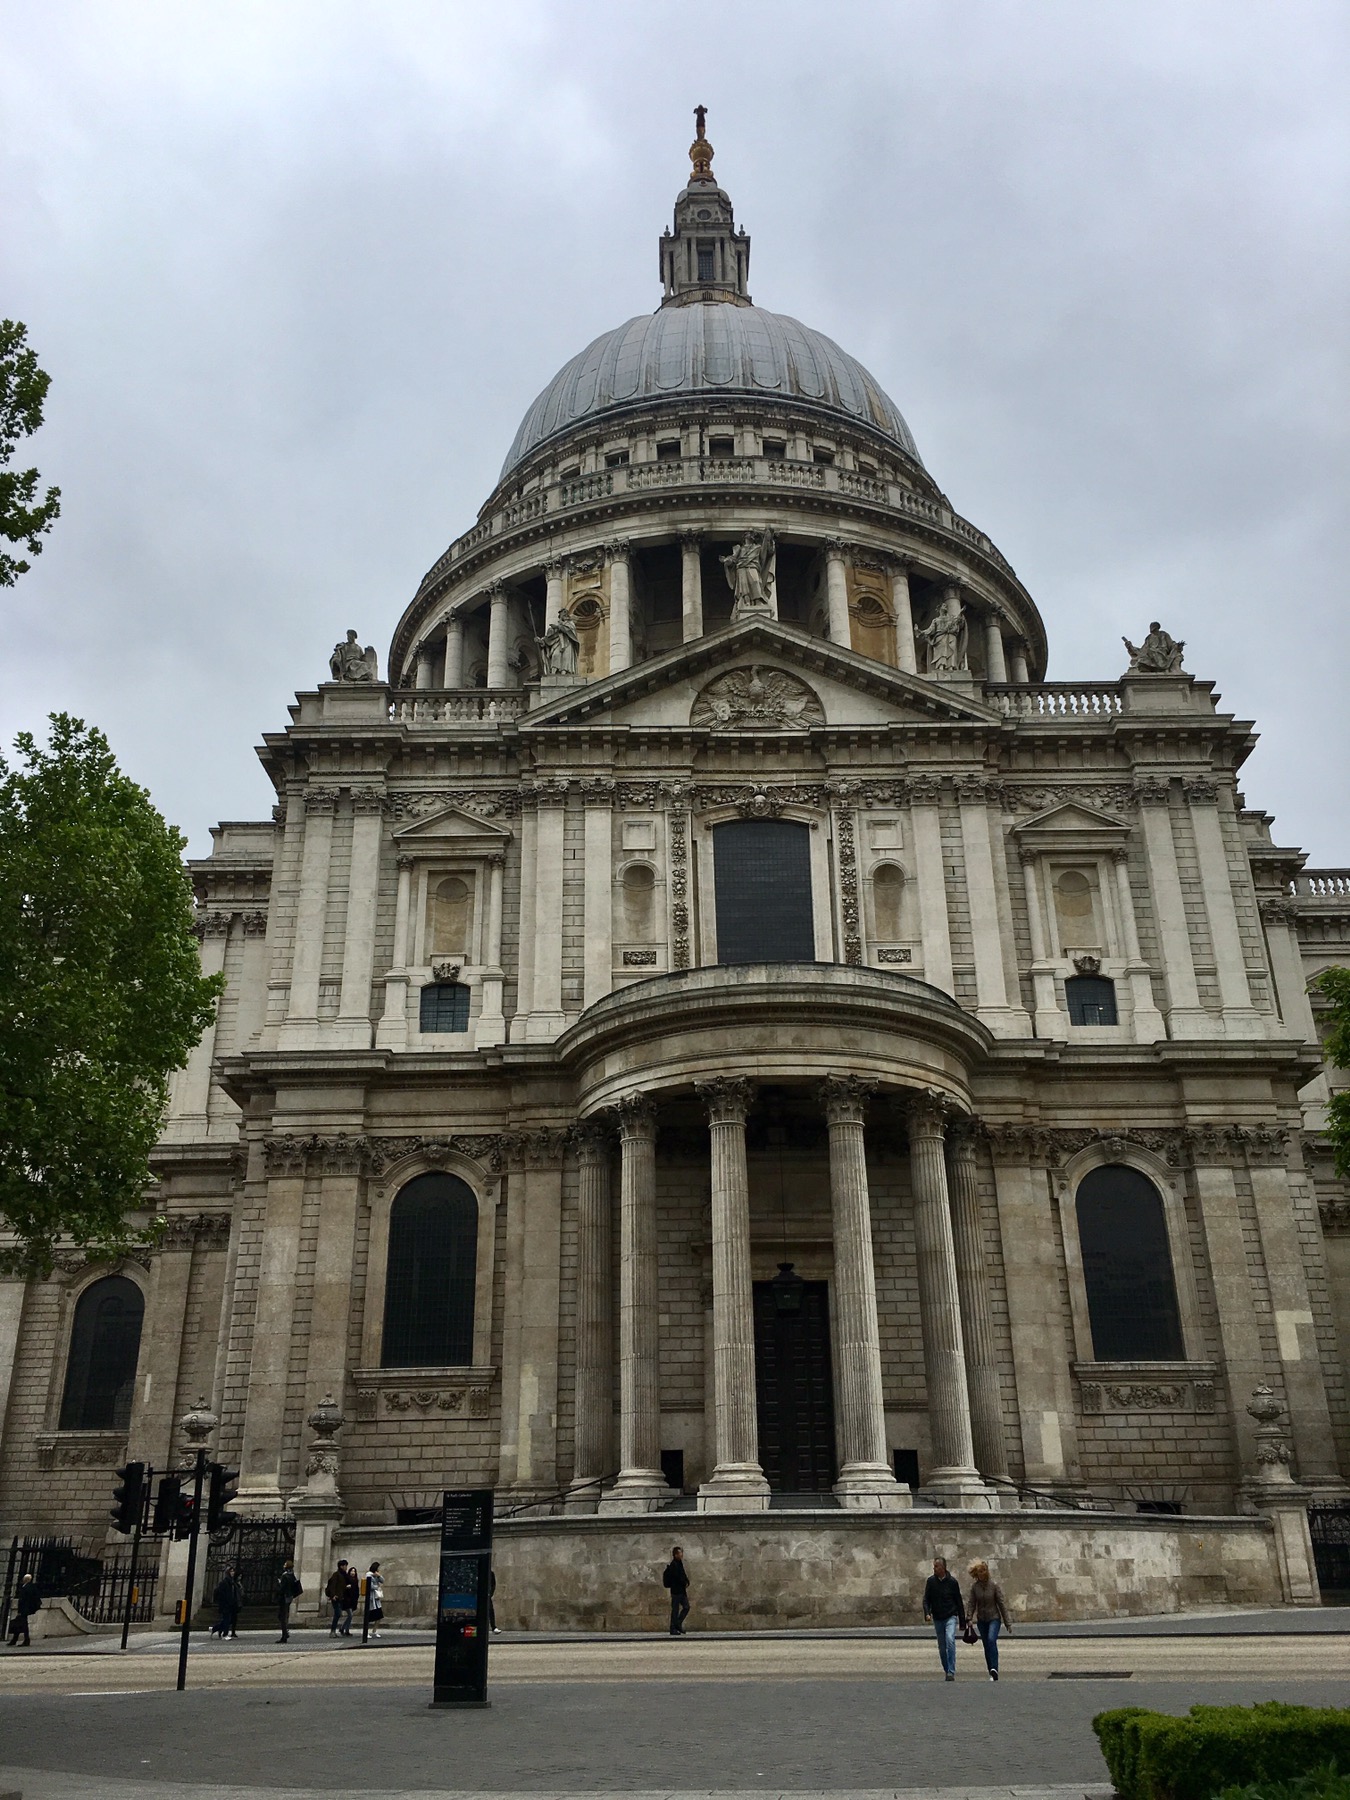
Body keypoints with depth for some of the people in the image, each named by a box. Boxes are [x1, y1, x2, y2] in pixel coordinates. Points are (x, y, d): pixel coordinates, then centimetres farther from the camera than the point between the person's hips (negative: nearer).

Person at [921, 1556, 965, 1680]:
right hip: (937, 1619, 3)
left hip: (951, 1617, -3)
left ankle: (951, 1672, -22)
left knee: (950, 1640, -23)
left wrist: (962, 1622, 4)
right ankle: (947, 1671, 22)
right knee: (942, 1648, 7)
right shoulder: (930, 1581, 1)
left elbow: (959, 1602, 3)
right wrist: (927, 1613, -16)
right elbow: (926, 1599, 3)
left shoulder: (952, 1581, -4)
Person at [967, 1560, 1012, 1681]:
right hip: (981, 1620, 3)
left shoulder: (994, 1585, -9)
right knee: (986, 1646, 6)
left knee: (991, 1640, -26)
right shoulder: (974, 1587, -2)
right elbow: (971, 1603, -2)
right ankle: (992, 1674, 16)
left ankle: (994, 1669, -28)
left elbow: (1001, 1603, -5)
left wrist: (1007, 1622, -2)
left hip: (994, 1618, -3)